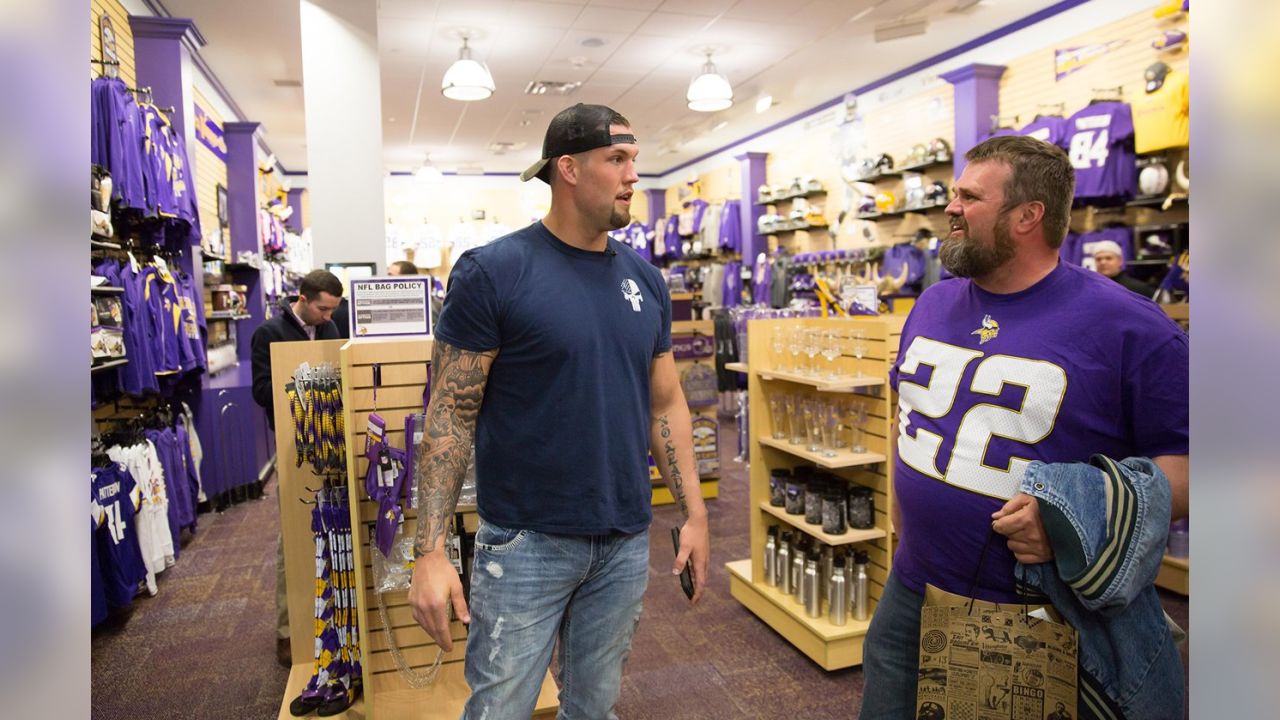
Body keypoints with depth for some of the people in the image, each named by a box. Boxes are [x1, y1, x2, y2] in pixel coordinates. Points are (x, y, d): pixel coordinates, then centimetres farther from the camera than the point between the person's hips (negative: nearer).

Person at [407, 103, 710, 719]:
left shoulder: (645, 280, 5)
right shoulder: (492, 272, -11)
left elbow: (665, 404, 10)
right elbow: (451, 414, -10)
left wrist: (695, 513, 6)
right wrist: (430, 551, -15)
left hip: (627, 543, 5)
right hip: (525, 542, -4)